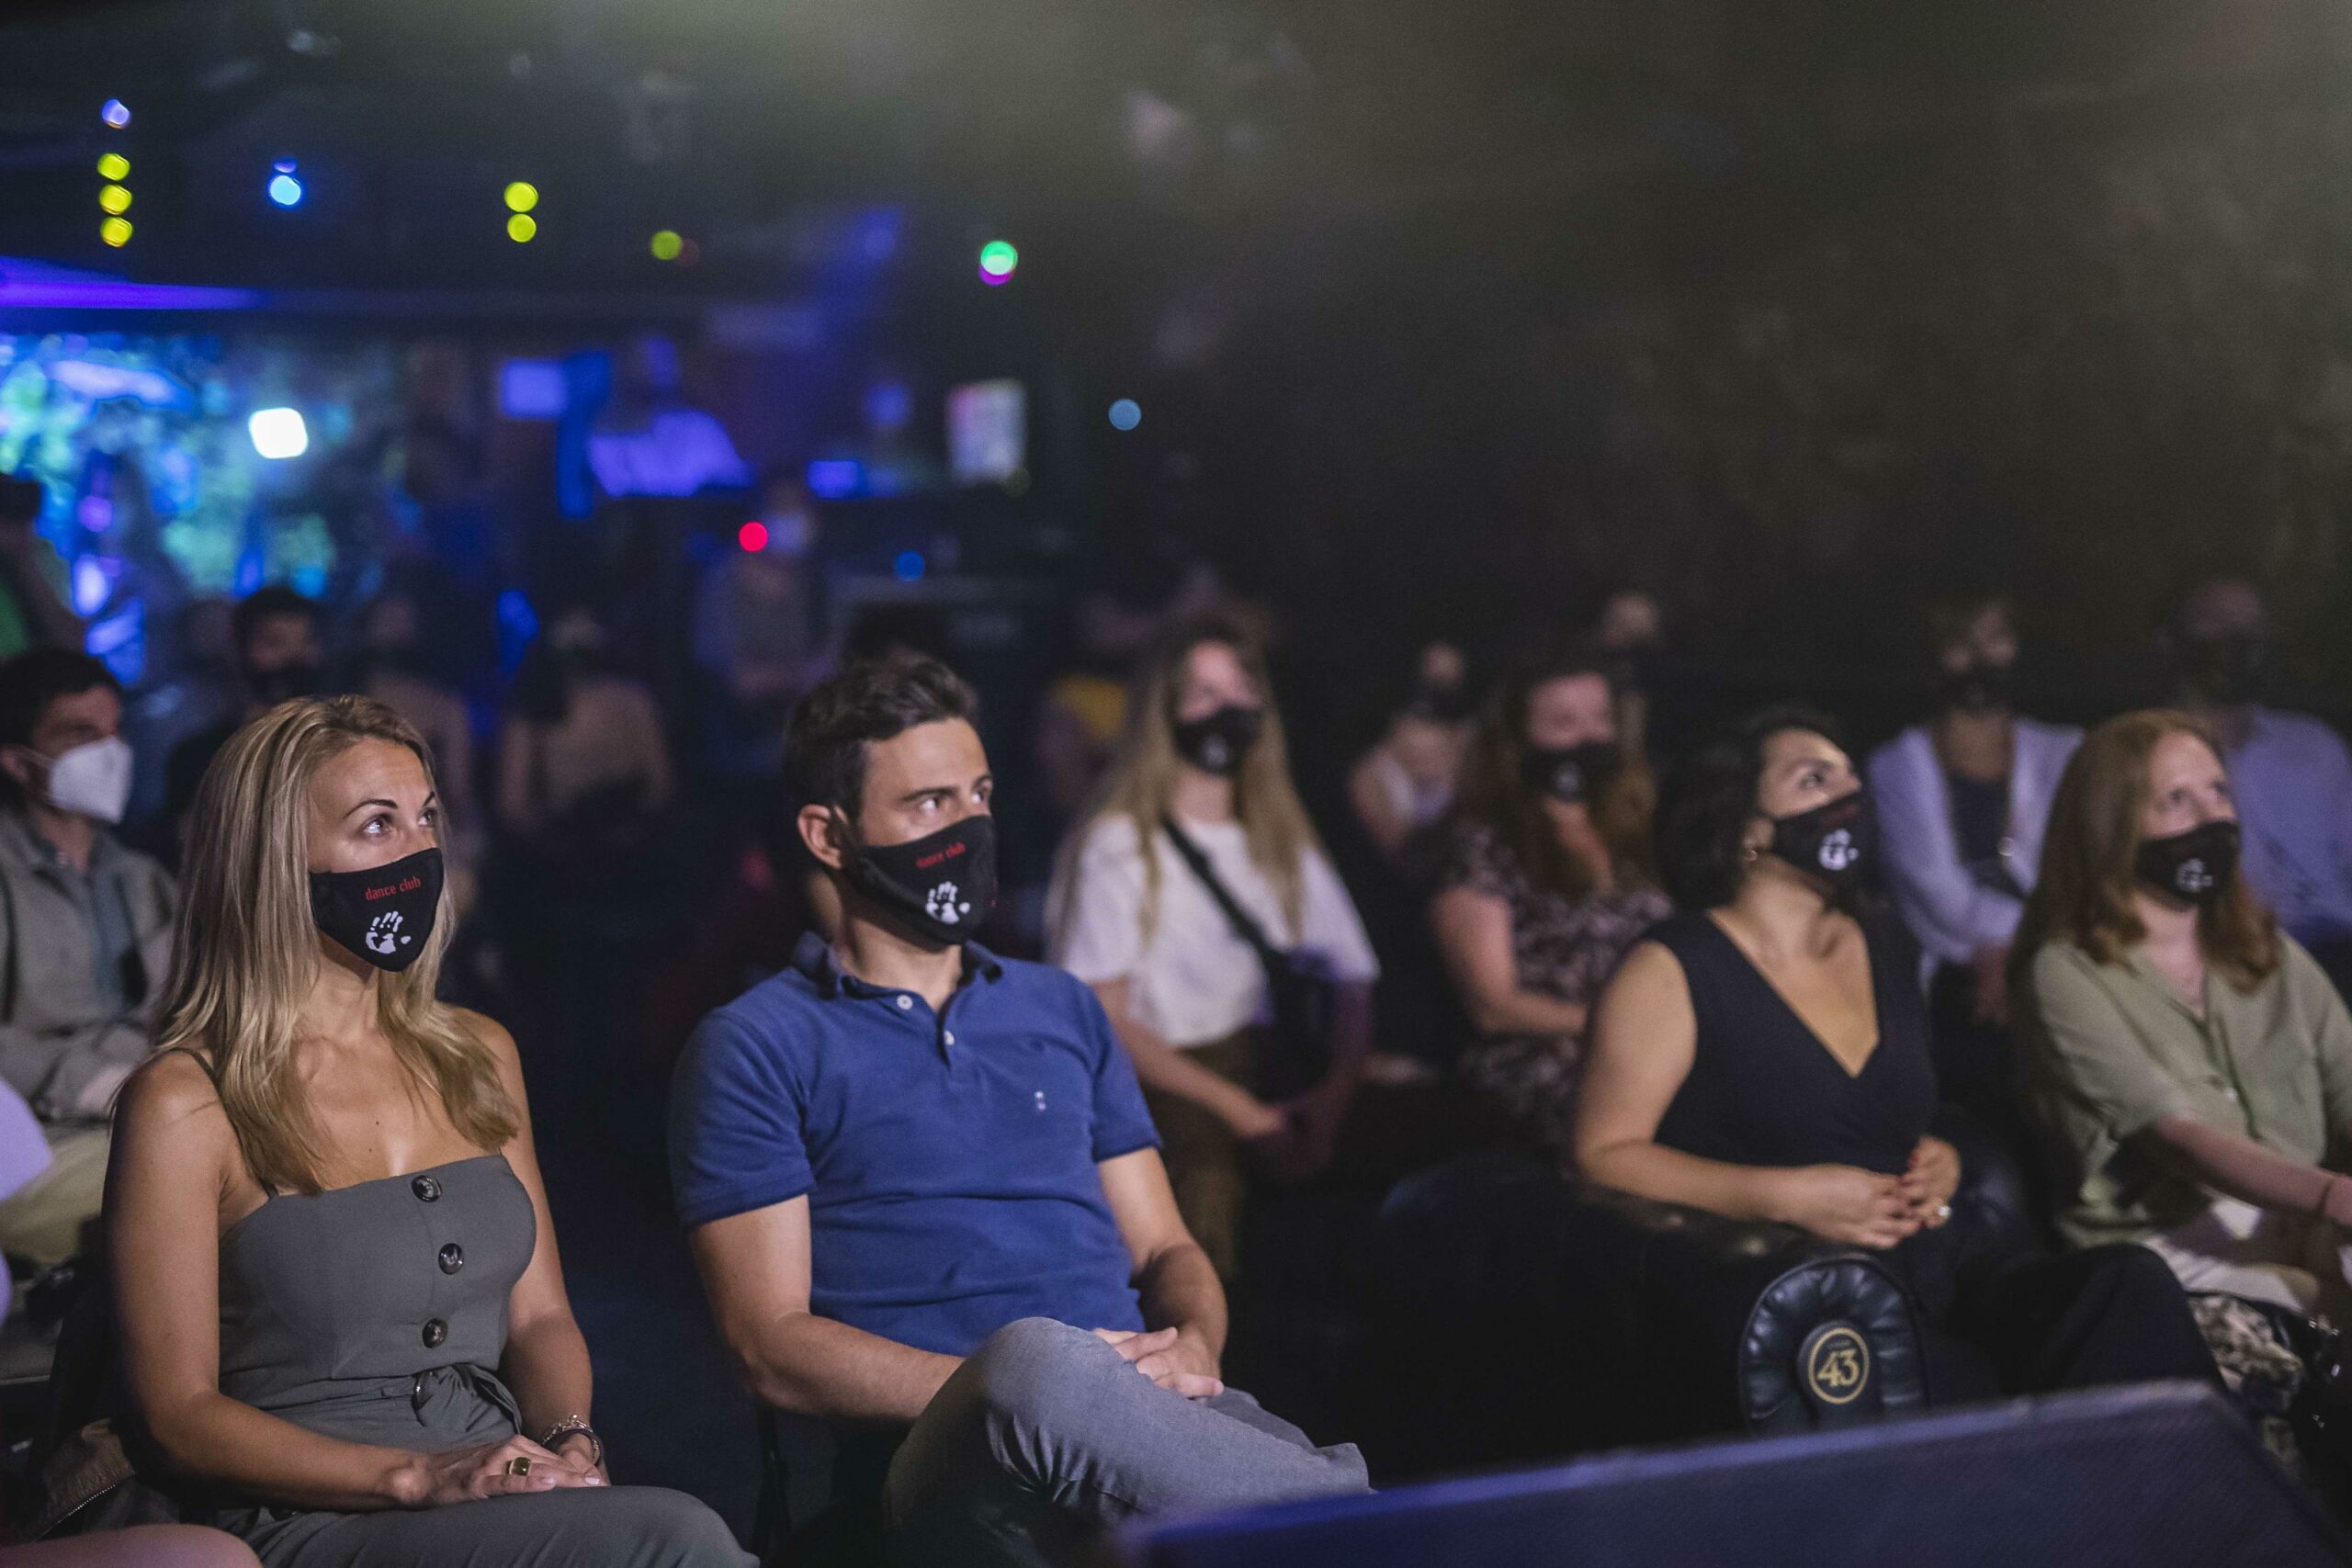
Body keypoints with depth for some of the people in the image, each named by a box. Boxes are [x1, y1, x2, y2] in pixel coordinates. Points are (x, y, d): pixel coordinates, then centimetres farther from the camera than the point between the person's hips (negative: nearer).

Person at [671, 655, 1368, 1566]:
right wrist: (1017, 1384, -14)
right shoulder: (756, 1049, 9)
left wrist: (1192, 1349, -2)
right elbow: (772, 1347, -1)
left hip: (1143, 1420, 2)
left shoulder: (1064, 1011, 26)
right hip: (943, 1458, -2)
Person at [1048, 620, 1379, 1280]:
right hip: (1173, 1089, -4)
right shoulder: (1118, 846, 5)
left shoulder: (1284, 846, 22)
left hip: (1281, 1084, 5)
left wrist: (1335, 1091, -10)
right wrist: (1239, 1111, -14)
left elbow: (1356, 982, 12)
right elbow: (1103, 1020, -4)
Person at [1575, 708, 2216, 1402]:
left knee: (2132, 1283, -24)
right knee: (1959, 1391, -37)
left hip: (1934, 1264, 6)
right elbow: (1604, 1155, -6)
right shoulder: (1672, 973, 1)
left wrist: (1940, 1163, 10)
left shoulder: (1883, 948, 22)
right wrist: (1789, 1197, -14)